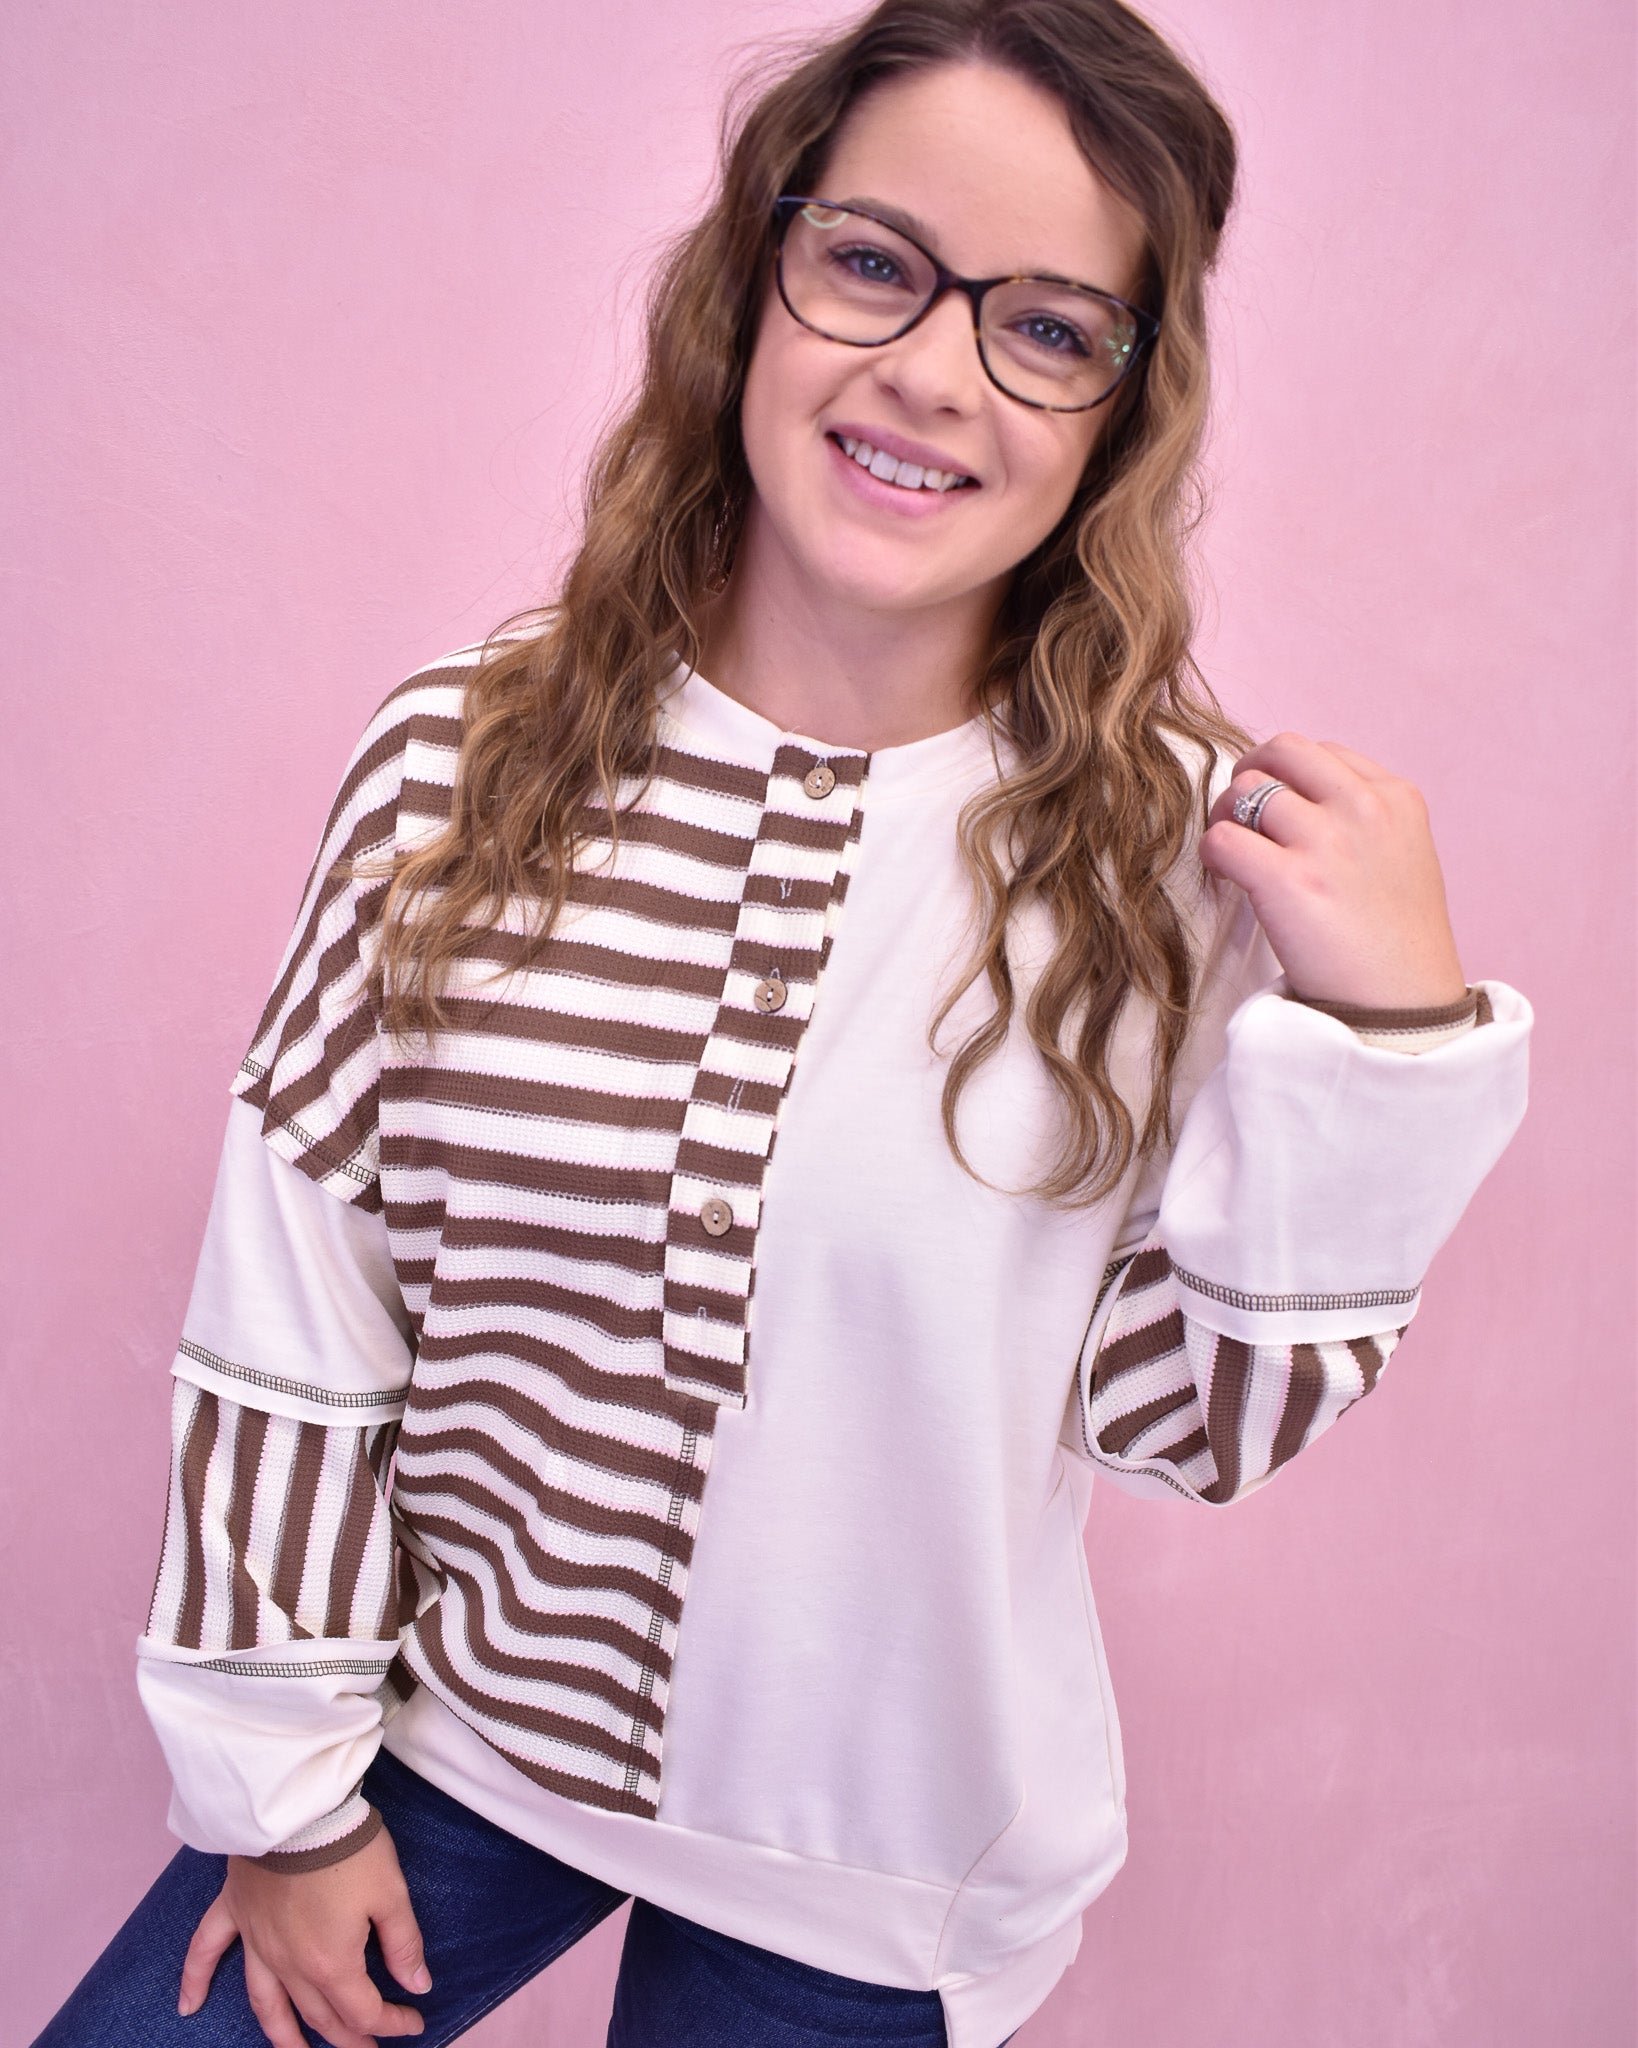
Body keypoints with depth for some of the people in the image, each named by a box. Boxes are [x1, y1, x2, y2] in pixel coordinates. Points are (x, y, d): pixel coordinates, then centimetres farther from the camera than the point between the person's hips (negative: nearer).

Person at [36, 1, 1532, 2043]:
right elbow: (296, 1299, -6)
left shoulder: (1178, 851, -14)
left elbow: (1196, 1415, -8)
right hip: (453, 1740, 1)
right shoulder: (461, 758, -12)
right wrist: (280, 1780, 0)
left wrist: (1384, 1033, -21)